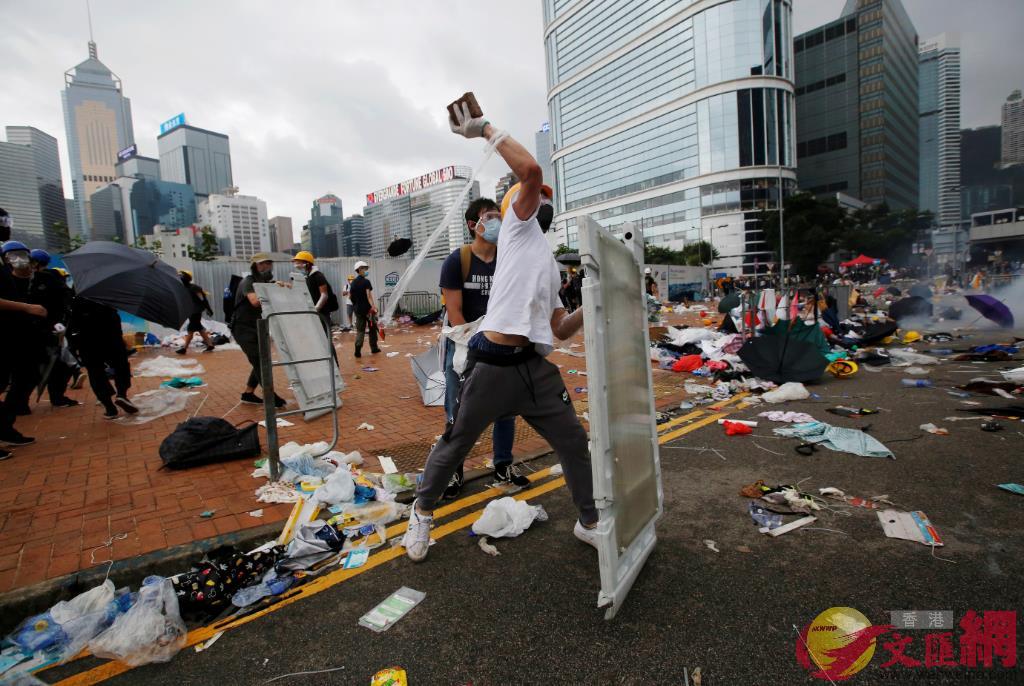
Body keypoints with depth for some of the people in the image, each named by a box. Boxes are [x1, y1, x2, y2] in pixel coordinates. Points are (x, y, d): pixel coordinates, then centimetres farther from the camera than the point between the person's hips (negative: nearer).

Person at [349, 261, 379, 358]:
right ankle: (374, 348, 17)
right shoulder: (366, 281, -11)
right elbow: (369, 295, -21)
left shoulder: (353, 282, 9)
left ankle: (358, 349, -12)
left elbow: (350, 296, 12)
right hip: (367, 309, -5)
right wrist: (373, 306, -28)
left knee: (360, 330, 6)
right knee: (372, 328, 11)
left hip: (358, 309, 5)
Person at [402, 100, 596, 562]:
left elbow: (561, 331, 20)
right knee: (456, 443, 8)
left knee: (574, 444, 11)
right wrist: (487, 130, -3)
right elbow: (531, 170, -10)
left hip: (537, 367, 7)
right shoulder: (517, 226, 8)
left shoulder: (550, 267, 25)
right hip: (492, 365, -7)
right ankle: (422, 511, 34)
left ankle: (589, 523, 32)